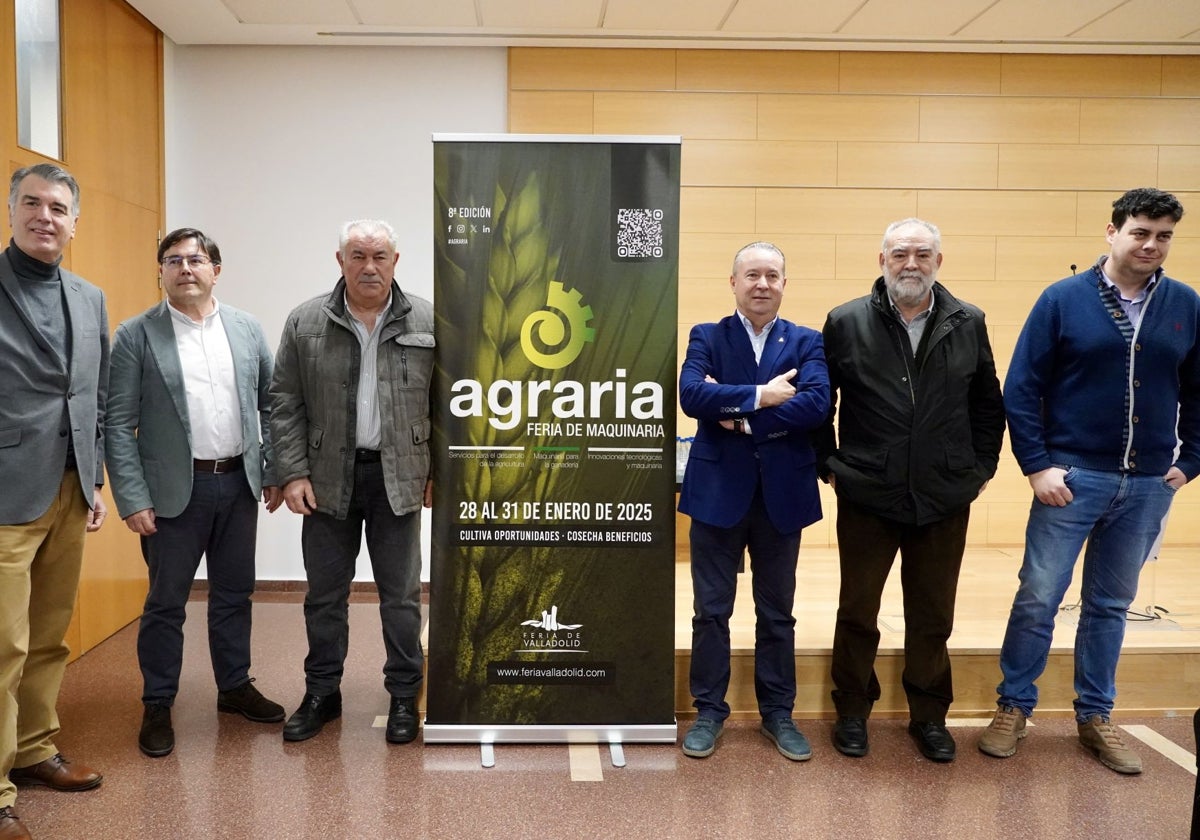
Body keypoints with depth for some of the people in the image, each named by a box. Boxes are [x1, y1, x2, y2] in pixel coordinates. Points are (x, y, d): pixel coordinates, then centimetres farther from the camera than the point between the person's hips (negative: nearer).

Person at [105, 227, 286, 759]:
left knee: (234, 593, 15)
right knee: (166, 601, 7)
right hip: (174, 489, -3)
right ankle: (157, 706, 22)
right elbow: (118, 424, -7)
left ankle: (235, 686, 31)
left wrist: (275, 472, 5)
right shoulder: (135, 336, -5)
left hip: (239, 482, 4)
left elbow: (271, 404, 9)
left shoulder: (247, 330, 5)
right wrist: (133, 499, -12)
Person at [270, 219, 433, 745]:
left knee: (401, 593, 7)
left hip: (398, 478, -1)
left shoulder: (427, 322, -1)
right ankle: (321, 694, 26)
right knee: (324, 593, 11)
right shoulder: (305, 322, 2)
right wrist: (293, 473, -5)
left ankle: (403, 696, 21)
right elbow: (285, 404, 1)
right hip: (328, 478, 1)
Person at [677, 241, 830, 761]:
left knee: (777, 612, 13)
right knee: (711, 610, 8)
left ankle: (778, 713, 27)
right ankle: (709, 712, 23)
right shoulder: (706, 337, 3)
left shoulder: (806, 342, 4)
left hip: (782, 494, 1)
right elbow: (691, 395, -16)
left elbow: (816, 405, -14)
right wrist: (760, 396, -20)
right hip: (718, 491, -1)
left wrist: (741, 418, -16)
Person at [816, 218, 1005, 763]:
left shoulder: (968, 324, 3)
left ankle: (929, 716, 31)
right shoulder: (847, 323, -3)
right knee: (857, 613, 11)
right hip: (866, 498, -1)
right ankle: (852, 712, 28)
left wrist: (981, 468, 7)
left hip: (945, 500, 2)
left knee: (933, 617, 13)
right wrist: (829, 466, 1)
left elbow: (988, 403, 11)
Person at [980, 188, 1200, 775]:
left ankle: (1095, 716, 28)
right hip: (1073, 477, -3)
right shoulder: (1063, 299, -5)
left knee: (1110, 606, 14)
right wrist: (1036, 465, -11)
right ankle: (1013, 707, 18)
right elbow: (1021, 388, -6)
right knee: (1038, 598, 2)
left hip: (1149, 485, 3)